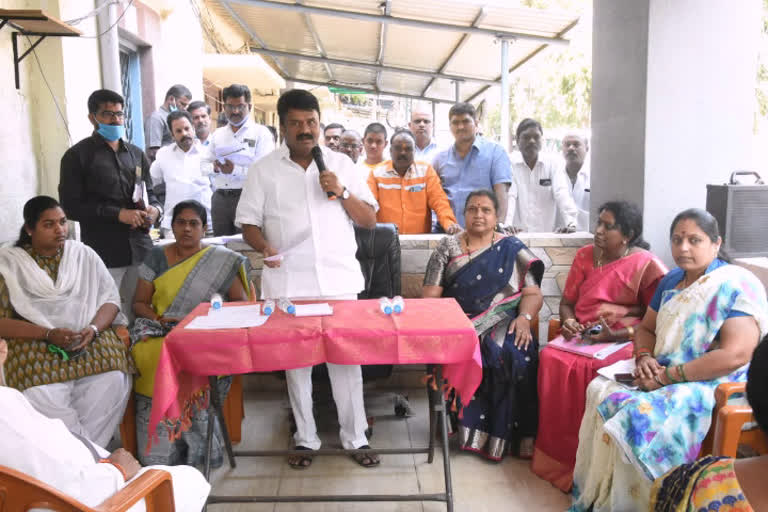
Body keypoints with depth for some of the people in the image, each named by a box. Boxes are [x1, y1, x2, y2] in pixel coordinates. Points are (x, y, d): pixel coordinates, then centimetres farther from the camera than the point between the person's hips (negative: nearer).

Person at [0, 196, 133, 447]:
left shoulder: (84, 254, 13)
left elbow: (111, 298, 10)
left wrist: (93, 329, -11)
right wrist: (48, 334, -16)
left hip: (89, 339, 2)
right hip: (35, 343, -1)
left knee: (114, 381, -29)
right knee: (42, 397, -32)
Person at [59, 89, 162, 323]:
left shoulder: (136, 154, 17)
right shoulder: (78, 156, 2)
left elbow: (149, 194, 23)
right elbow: (71, 205, -4)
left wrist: (155, 210, -2)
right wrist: (118, 214, -14)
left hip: (140, 248, 4)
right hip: (104, 253, -4)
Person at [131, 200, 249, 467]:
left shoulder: (221, 260, 9)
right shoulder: (157, 257, 14)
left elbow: (241, 303, 7)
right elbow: (139, 303, 15)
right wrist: (158, 318, -6)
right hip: (161, 332, 2)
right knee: (149, 357, -32)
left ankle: (194, 446, -22)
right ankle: (160, 452, -22)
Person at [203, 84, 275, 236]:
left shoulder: (261, 133, 0)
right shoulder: (218, 134, 18)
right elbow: (203, 164, 17)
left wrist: (236, 170, -20)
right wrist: (214, 167, -6)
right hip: (220, 199, 5)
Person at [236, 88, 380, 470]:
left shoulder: (341, 164, 8)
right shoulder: (264, 170, 6)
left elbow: (370, 220, 7)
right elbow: (248, 223, 3)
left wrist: (342, 192, -8)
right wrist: (264, 247, -17)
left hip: (338, 278, 0)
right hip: (288, 281, 0)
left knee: (346, 357, 3)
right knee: (295, 360, 7)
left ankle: (355, 437, 16)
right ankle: (305, 438, 22)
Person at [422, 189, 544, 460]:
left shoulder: (511, 249, 11)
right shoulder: (448, 247, 12)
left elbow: (533, 293, 6)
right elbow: (430, 295, 7)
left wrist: (524, 317, -14)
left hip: (502, 323, 0)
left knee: (518, 356, -31)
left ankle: (518, 433, -17)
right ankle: (474, 430, -17)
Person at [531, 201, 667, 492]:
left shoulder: (647, 265, -2)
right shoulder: (585, 255, 14)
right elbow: (567, 301, 18)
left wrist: (616, 335, -17)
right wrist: (568, 321, -4)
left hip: (623, 340, -5)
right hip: (582, 336, 5)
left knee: (587, 369, -35)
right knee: (551, 359, -27)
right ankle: (554, 454, -15)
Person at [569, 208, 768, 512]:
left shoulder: (737, 286, -13)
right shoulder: (672, 281, 11)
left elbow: (735, 355, -23)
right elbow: (645, 328, 19)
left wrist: (667, 376, -21)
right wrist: (644, 359, -5)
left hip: (715, 386, -7)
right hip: (662, 375, 8)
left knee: (639, 418, -29)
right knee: (601, 394, -15)